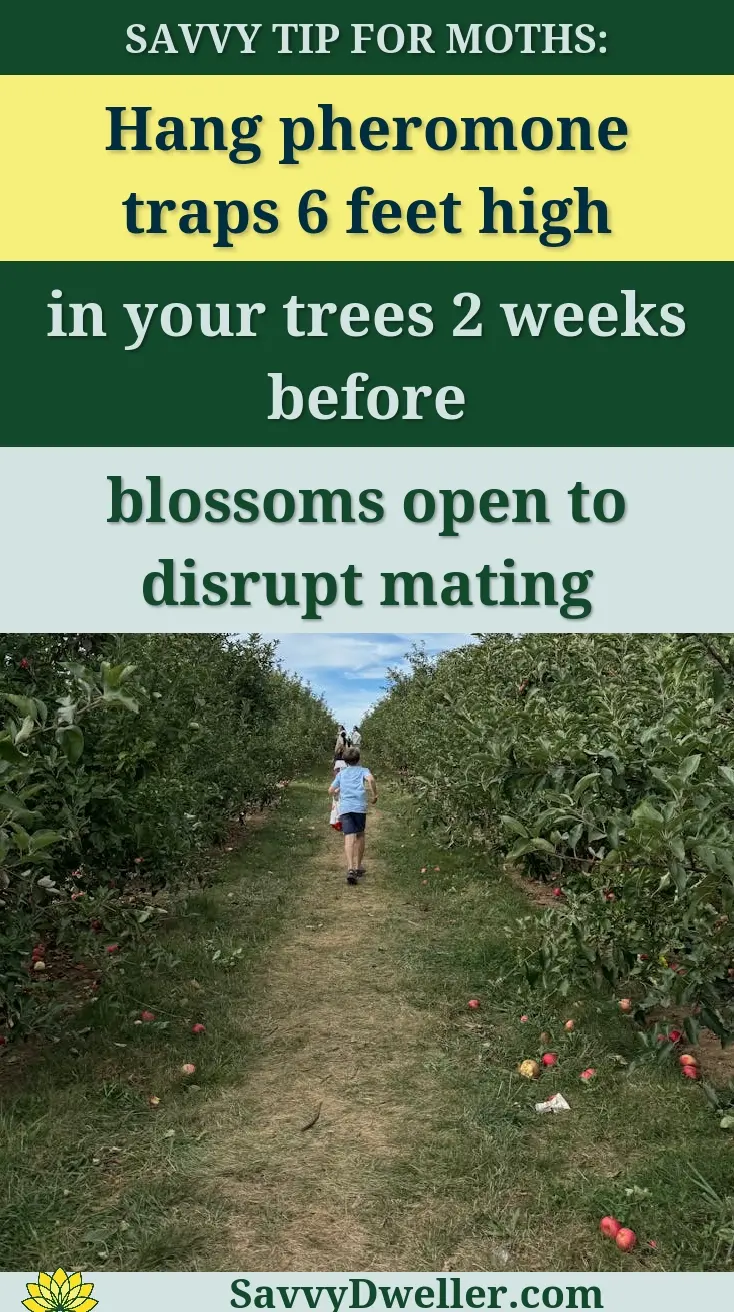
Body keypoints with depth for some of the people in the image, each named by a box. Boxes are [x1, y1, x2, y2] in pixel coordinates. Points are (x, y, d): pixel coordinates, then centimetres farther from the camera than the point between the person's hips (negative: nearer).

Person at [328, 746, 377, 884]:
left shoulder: (341, 773, 22)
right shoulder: (363, 770, 13)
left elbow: (331, 791, 24)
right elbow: (370, 779, -9)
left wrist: (338, 792, 45)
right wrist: (374, 795, 1)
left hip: (344, 808, 1)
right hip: (359, 806, -1)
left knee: (349, 838, -10)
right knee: (360, 835, 20)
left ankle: (350, 868, -27)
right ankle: (358, 866, 26)